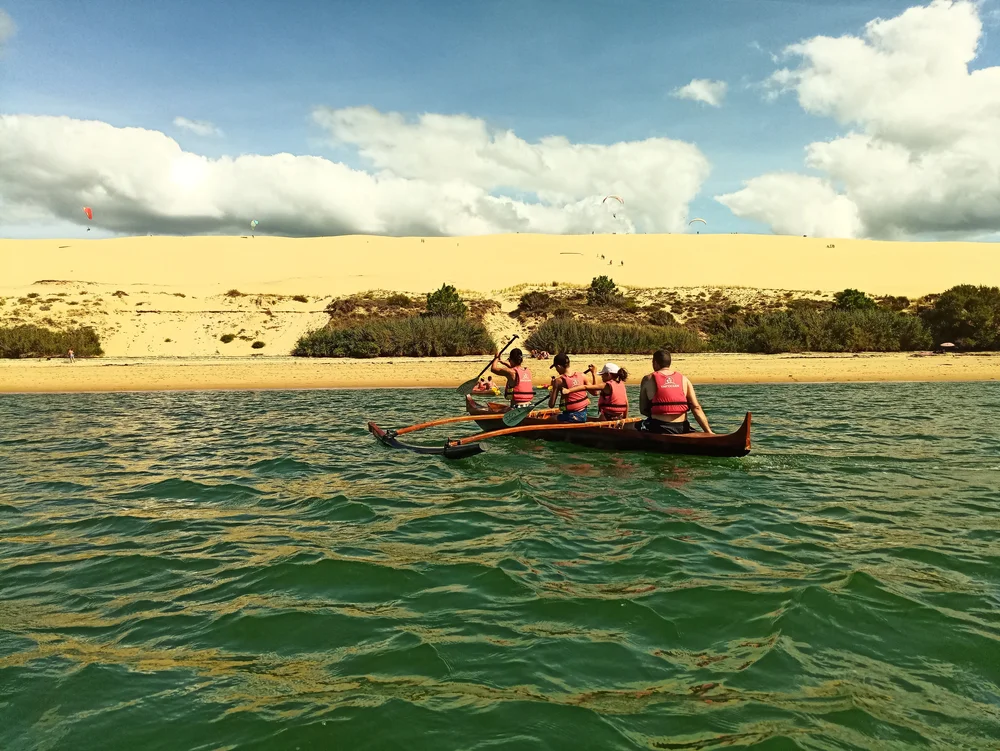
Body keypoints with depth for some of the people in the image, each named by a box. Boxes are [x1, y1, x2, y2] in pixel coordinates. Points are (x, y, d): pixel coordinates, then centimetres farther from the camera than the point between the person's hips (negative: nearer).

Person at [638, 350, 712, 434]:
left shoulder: (648, 379, 2)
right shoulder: (683, 379, 8)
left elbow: (643, 410, 3)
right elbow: (696, 408, 0)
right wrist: (709, 432, -1)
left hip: (659, 429, -3)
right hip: (682, 429, 3)